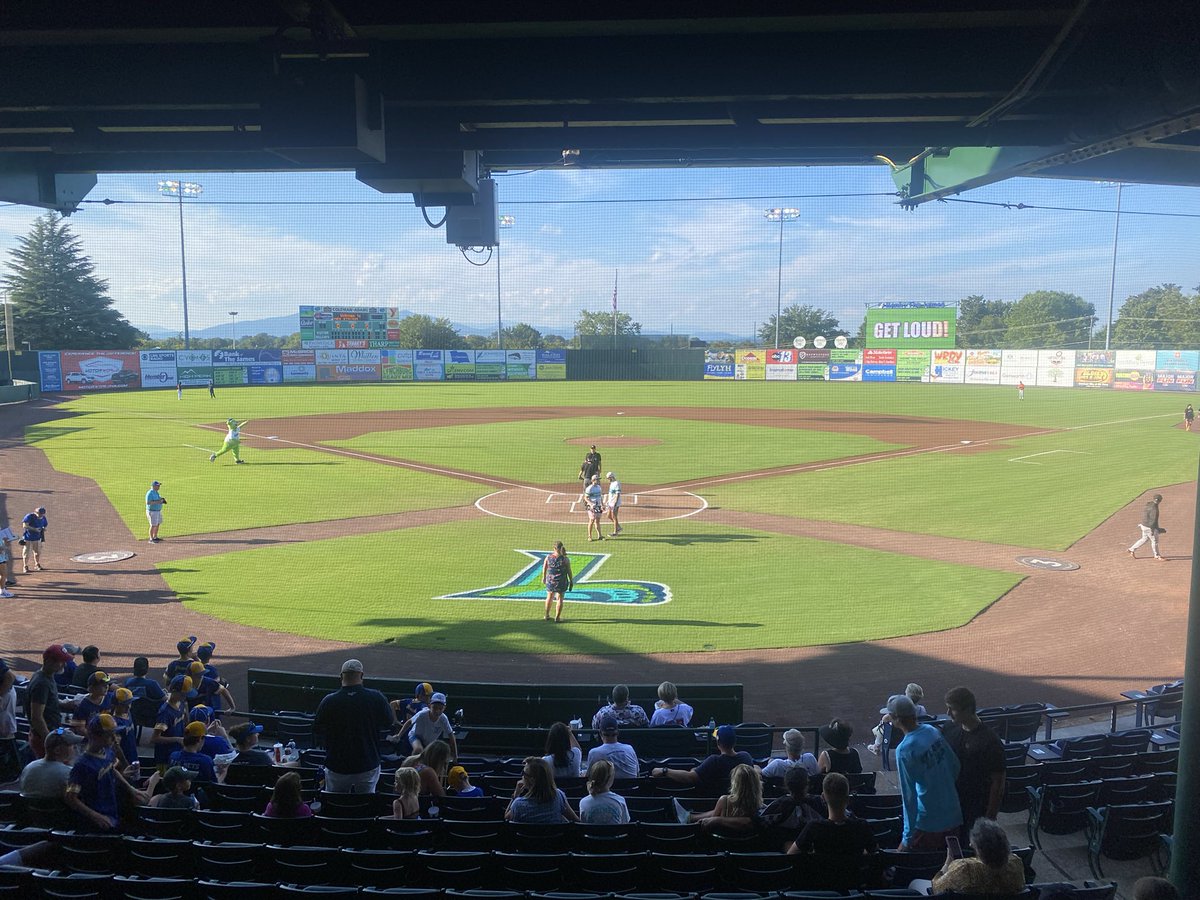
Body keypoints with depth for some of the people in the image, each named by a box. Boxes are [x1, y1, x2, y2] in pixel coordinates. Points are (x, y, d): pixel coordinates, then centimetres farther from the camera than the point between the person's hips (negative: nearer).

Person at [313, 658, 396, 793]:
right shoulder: (377, 698, -12)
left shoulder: (329, 701, -14)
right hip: (368, 765, 0)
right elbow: (389, 725, 1)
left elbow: (317, 728, 2)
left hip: (337, 768, 0)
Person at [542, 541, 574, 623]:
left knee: (549, 597, 21)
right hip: (561, 582, -3)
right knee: (560, 599, 9)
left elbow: (544, 568, 3)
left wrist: (544, 578, 19)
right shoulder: (565, 559, -14)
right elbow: (569, 571, -9)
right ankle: (557, 617, 13)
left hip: (550, 581, 3)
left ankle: (547, 615, 32)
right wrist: (571, 581, 3)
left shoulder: (548, 557, -9)